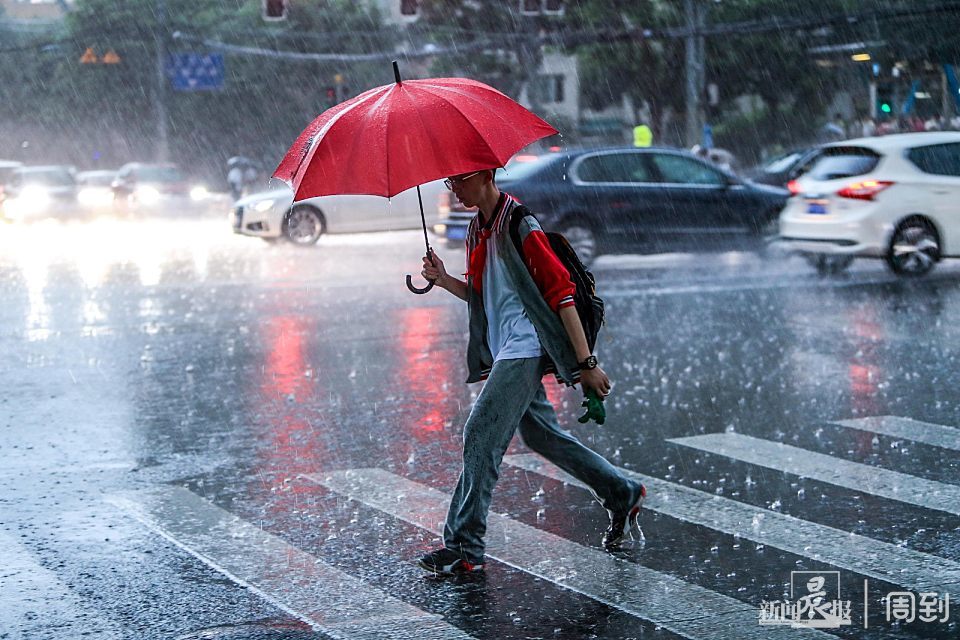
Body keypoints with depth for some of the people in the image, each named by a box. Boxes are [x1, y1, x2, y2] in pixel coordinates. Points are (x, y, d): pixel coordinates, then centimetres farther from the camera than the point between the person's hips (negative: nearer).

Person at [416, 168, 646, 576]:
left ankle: (464, 547, -9)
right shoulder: (477, 229, 14)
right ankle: (622, 495, 32)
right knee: (541, 434, 17)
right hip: (504, 351, 10)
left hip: (525, 348, -10)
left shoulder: (519, 225, -13)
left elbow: (560, 290, -16)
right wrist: (444, 280, 0)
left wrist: (585, 362, -18)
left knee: (480, 436, -13)